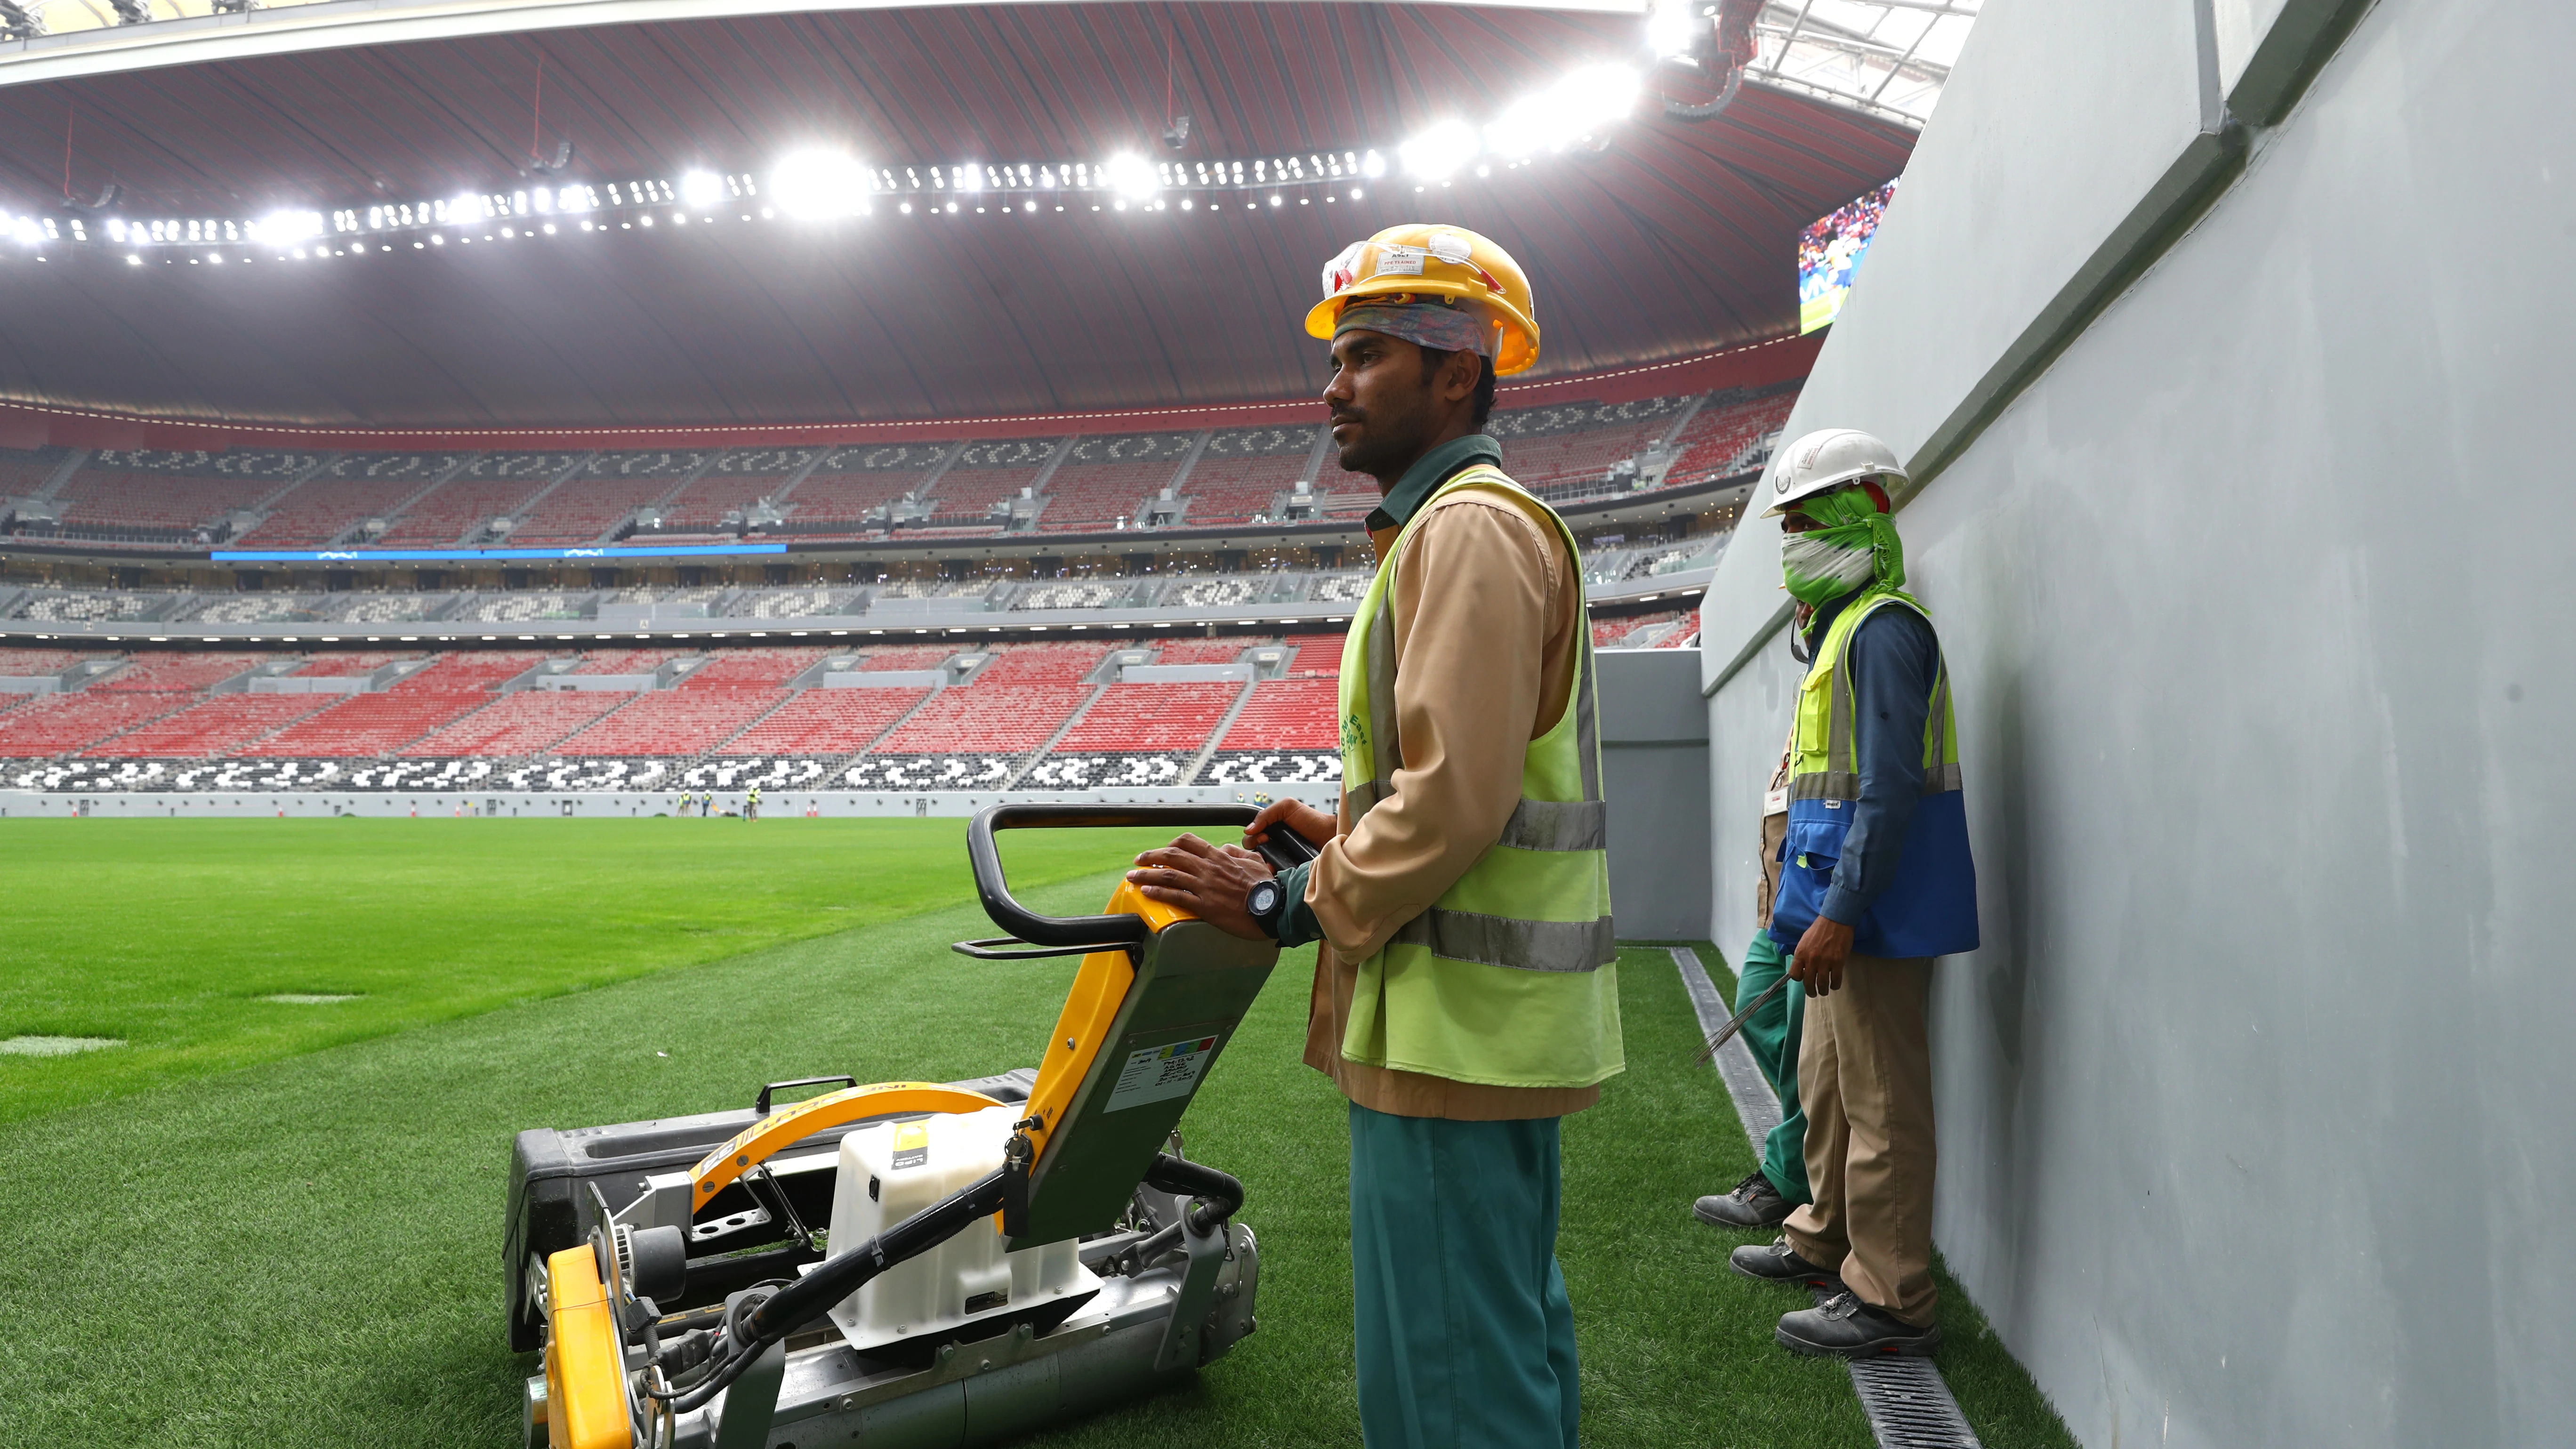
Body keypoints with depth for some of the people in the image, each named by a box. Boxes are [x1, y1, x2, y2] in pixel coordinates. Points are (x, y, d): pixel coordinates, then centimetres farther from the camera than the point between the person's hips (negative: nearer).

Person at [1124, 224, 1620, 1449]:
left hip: (1454, 1025, -11)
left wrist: (1289, 904, -13)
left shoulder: (1467, 527, -14)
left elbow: (1455, 798, -23)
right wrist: (1347, 834, 16)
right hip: (1501, 1024, 11)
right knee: (1514, 1328, 21)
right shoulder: (1478, 523, 20)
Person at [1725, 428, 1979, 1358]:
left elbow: (1891, 785, -23)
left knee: (1881, 1101, -2)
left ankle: (1890, 1302, 9)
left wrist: (1840, 912, -25)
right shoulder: (1842, 629, 17)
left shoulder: (1883, 628, -15)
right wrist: (1805, 892, 24)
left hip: (1875, 908, -11)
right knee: (1827, 1082, 21)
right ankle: (1824, 1240, 37)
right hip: (1846, 906, 11)